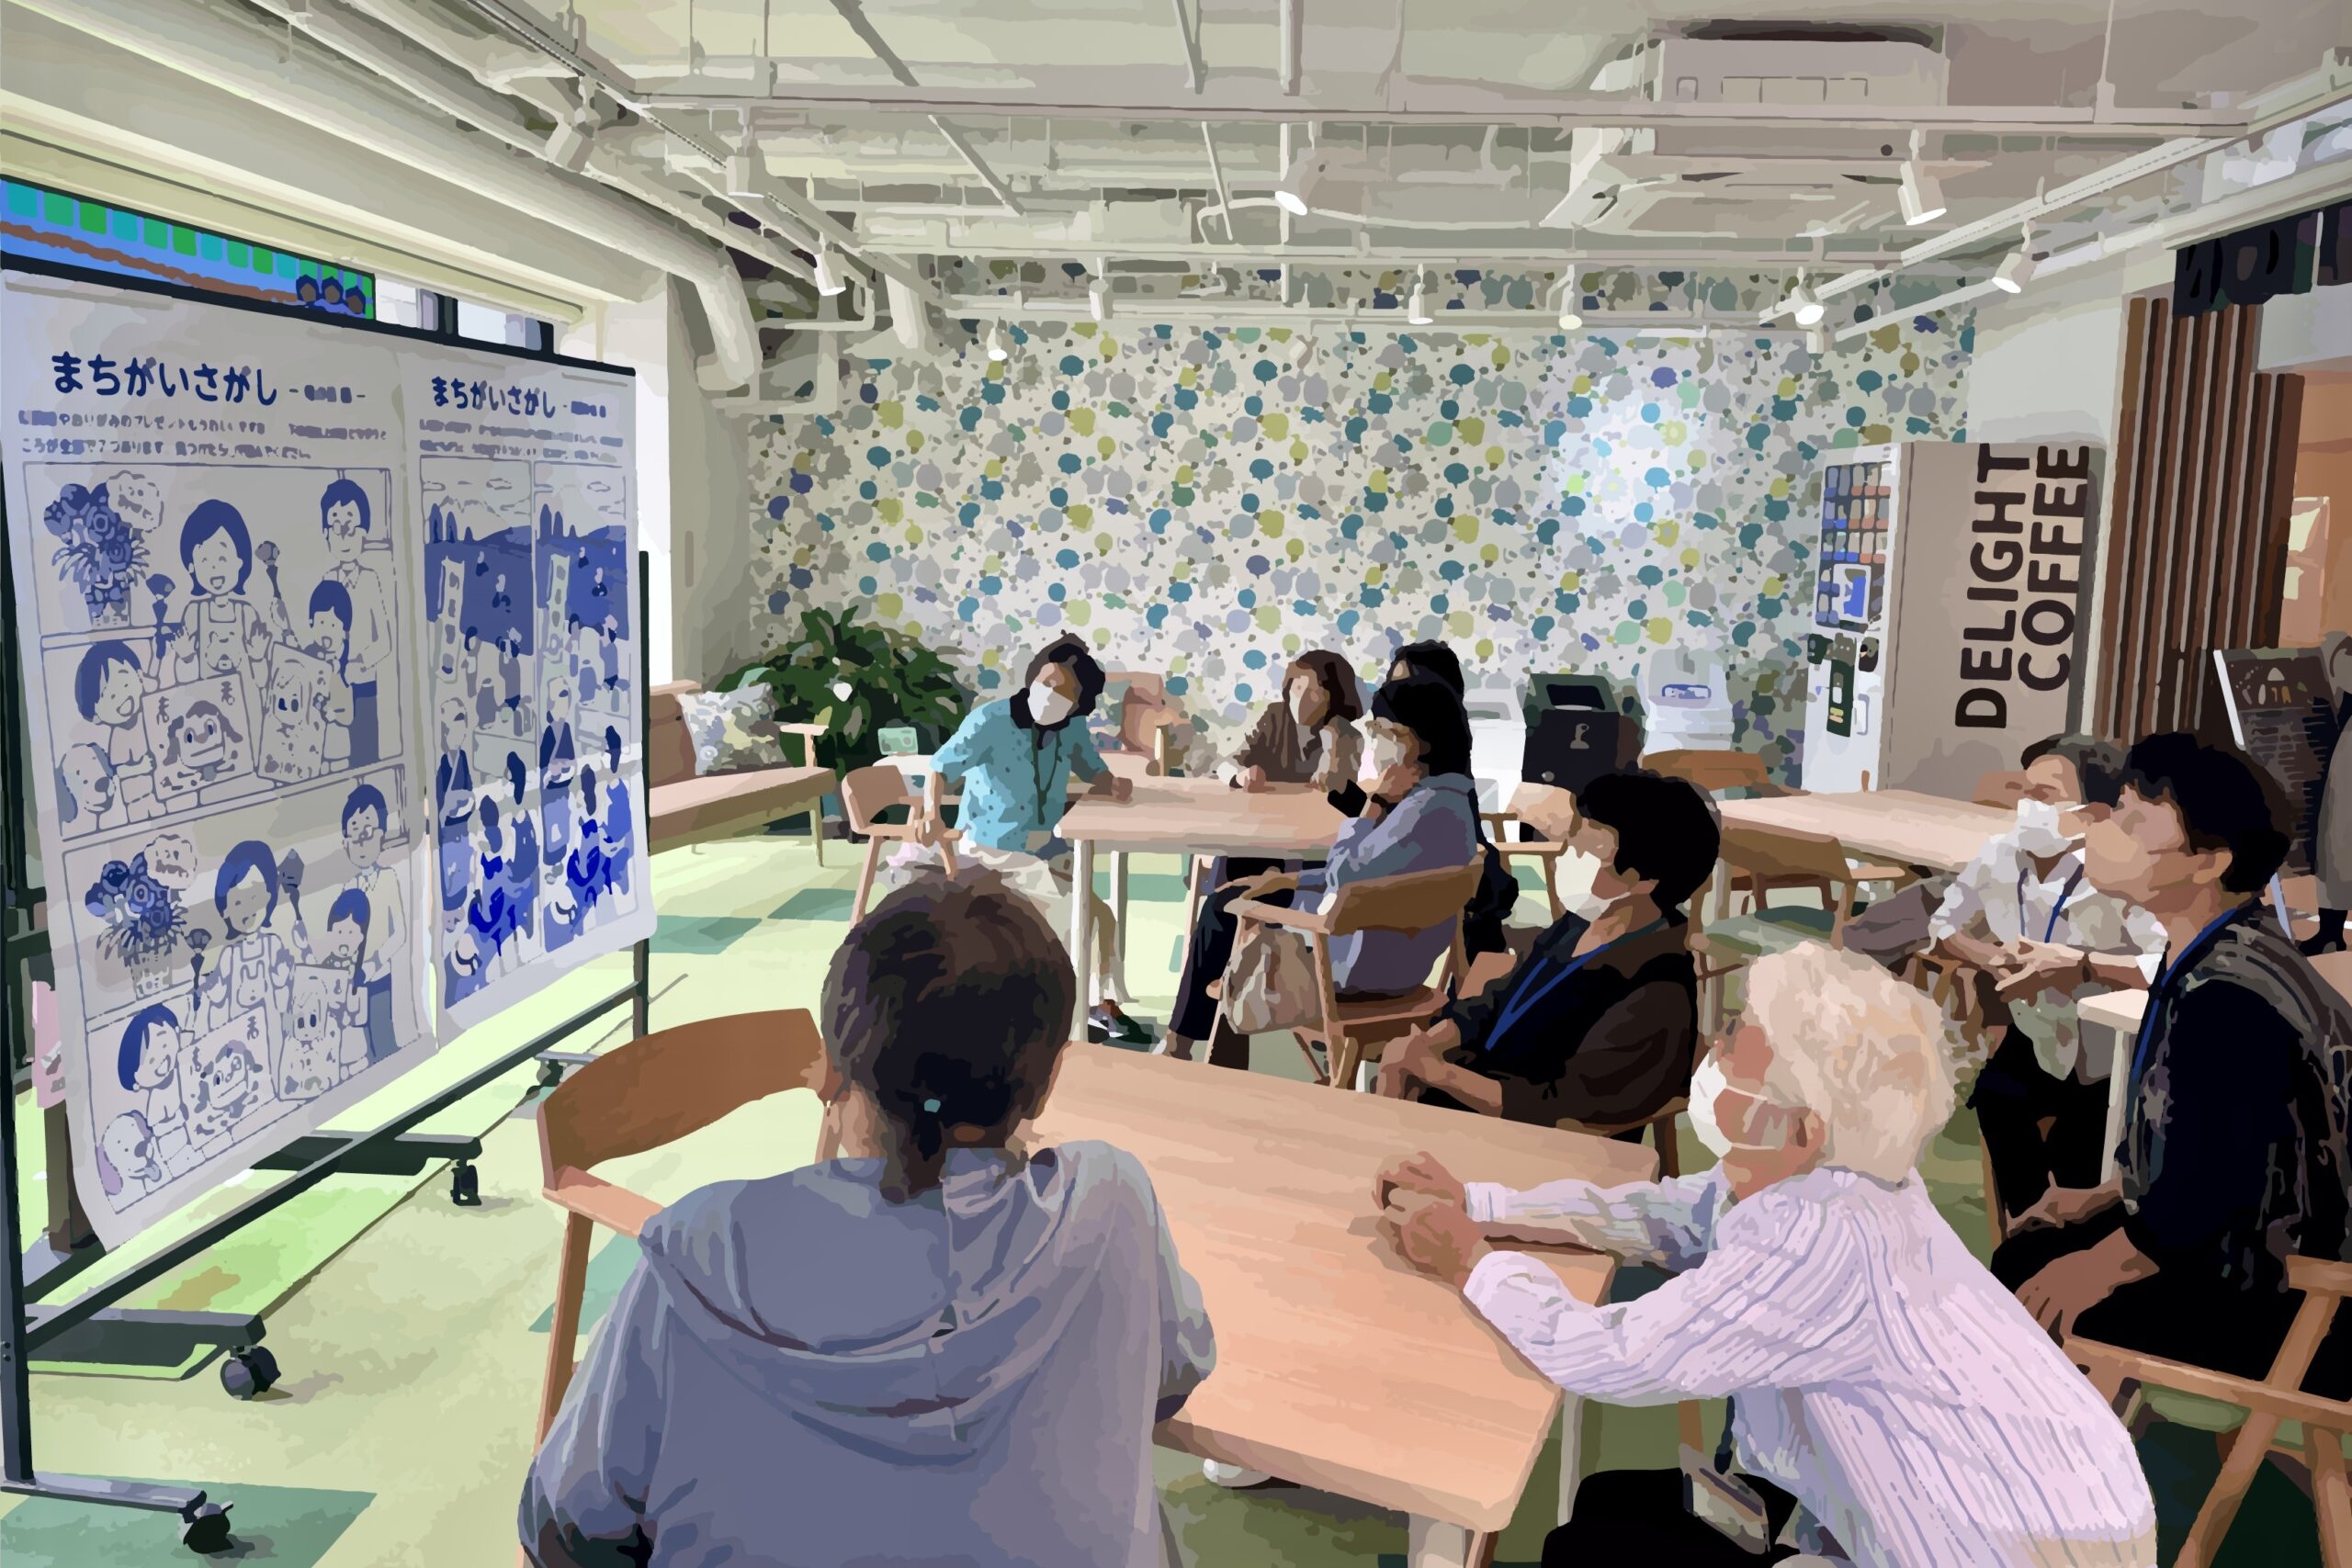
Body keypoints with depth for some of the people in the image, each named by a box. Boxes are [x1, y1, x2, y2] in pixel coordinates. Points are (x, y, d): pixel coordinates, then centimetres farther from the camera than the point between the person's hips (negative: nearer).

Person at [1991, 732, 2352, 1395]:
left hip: (2261, 1307, -10)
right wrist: (2104, 1196, 15)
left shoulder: (2229, 999, -31)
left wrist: (2098, 1266, -15)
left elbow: (2206, 1194, -30)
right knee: (2020, 1257, 17)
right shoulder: (2209, 955, 1)